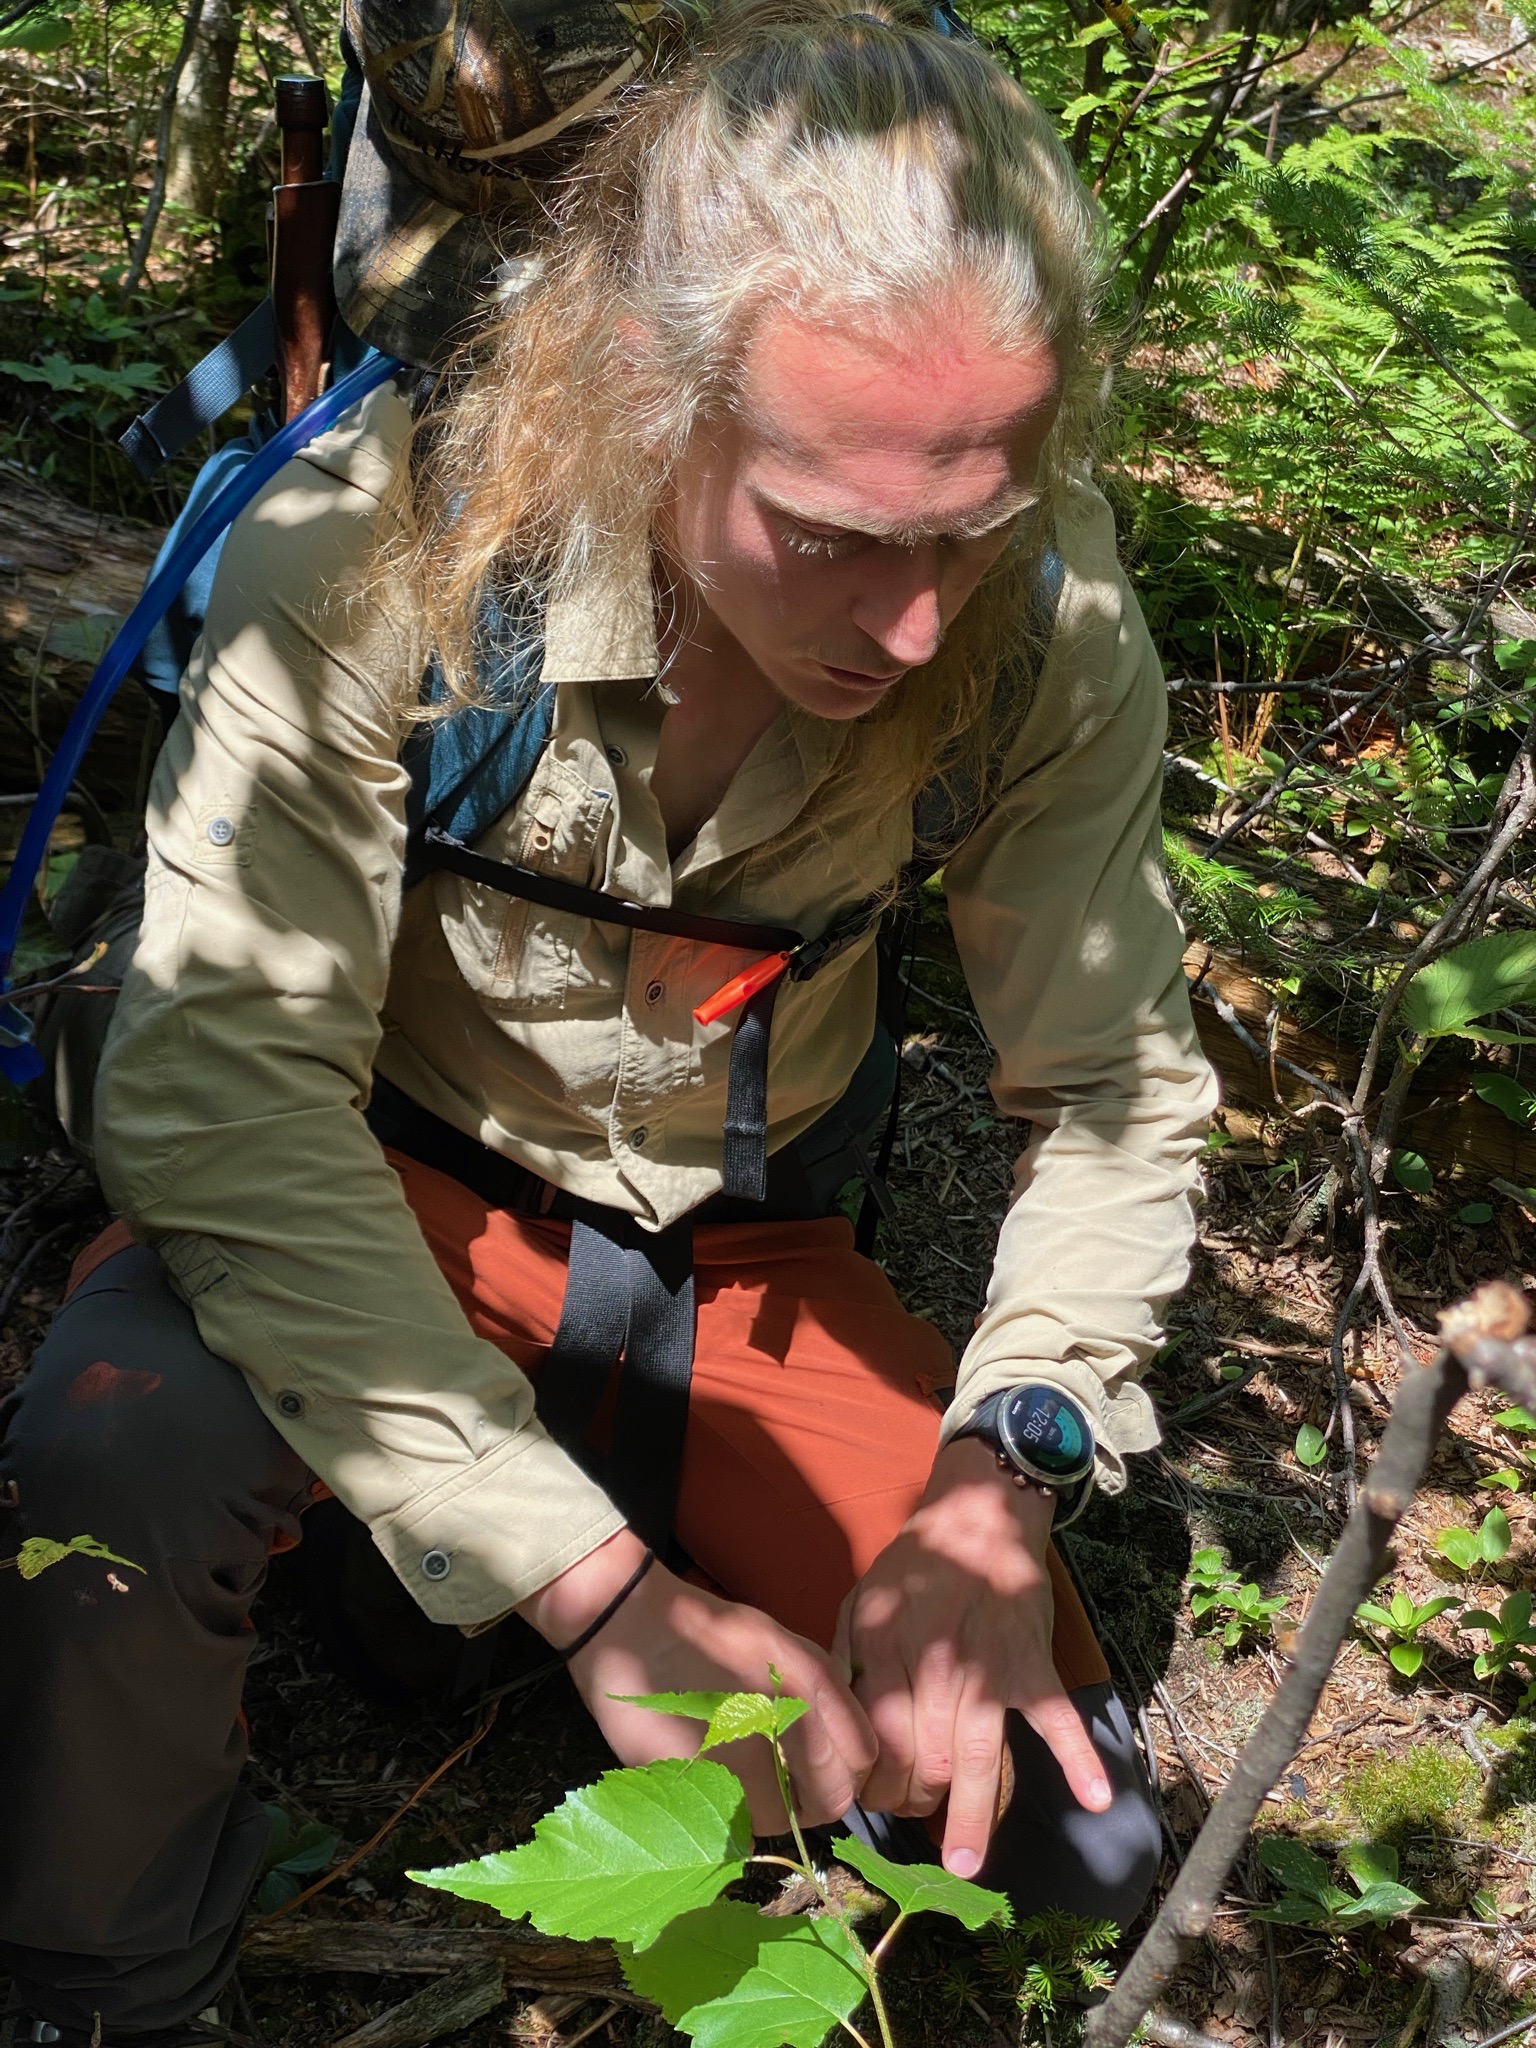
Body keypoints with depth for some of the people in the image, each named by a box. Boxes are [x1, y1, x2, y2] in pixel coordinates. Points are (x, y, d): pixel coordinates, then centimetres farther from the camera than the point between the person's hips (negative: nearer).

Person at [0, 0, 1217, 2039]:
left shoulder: (1044, 621, -20)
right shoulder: (385, 549, -29)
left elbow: (1117, 1085, -9)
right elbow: (214, 1083, -31)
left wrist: (998, 1480, -25)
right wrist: (597, 1582, -36)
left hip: (738, 1260, 3)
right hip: (388, 1200, -2)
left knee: (1065, 1837, -6)